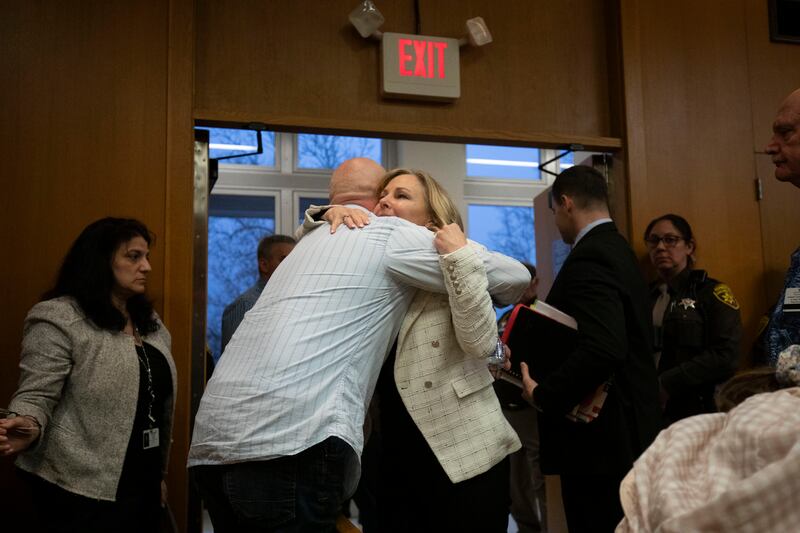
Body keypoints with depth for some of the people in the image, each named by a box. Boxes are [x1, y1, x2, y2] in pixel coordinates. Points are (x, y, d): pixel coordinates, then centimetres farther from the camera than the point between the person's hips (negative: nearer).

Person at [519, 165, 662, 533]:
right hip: (628, 426, 10)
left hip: (600, 435, -10)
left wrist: (543, 395, -21)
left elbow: (603, 349, -33)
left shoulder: (588, 259, -19)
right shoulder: (618, 250, 12)